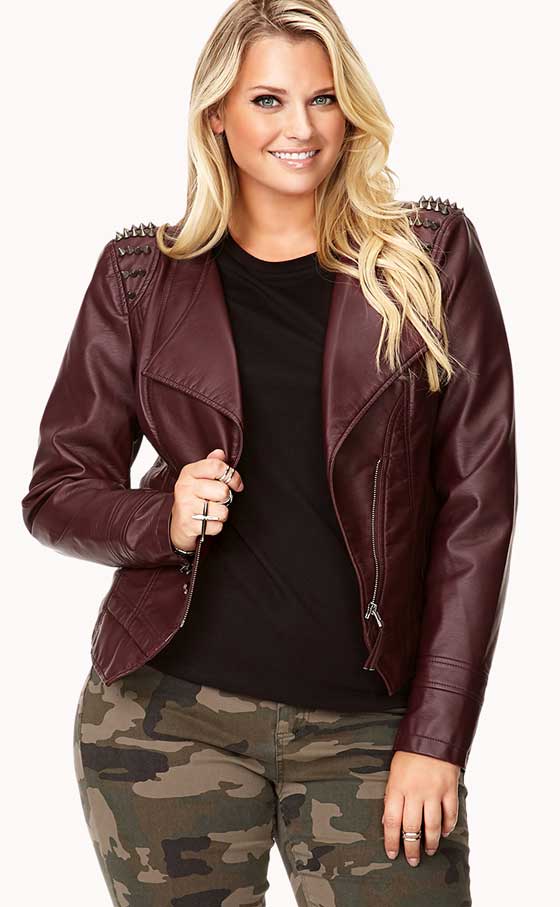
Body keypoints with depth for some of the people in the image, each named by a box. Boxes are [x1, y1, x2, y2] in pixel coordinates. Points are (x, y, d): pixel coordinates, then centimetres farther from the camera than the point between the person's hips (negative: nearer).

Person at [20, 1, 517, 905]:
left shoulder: (432, 255, 2)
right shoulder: (142, 274, 4)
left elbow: (477, 497, -1)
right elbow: (57, 491, 9)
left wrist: (437, 737, -6)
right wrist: (164, 519, -13)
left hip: (371, 727, 0)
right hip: (170, 718, 1)